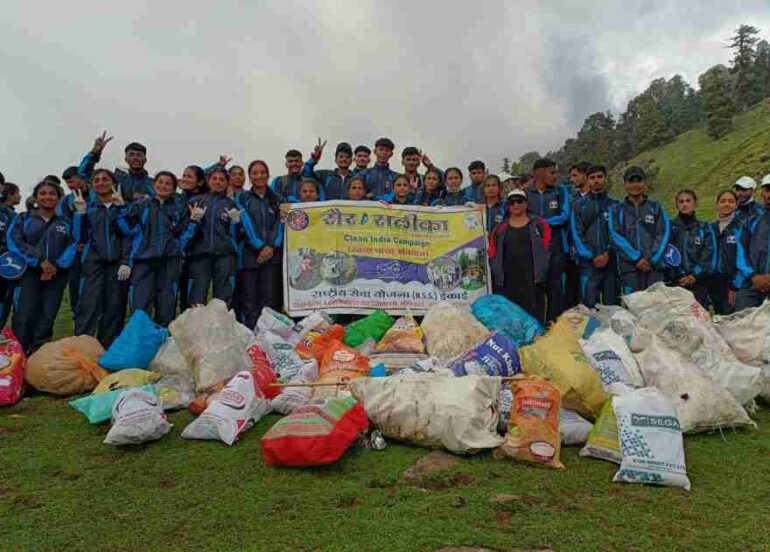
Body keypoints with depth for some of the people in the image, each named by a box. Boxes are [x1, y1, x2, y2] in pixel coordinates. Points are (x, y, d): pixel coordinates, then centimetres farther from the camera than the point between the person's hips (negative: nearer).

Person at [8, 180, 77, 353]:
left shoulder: (66, 223, 13)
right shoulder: (23, 219, 11)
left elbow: (72, 247, 1)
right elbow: (15, 242, -3)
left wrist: (56, 266, -15)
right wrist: (40, 261, -15)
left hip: (56, 275, 1)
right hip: (28, 272, -1)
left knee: (47, 318, 0)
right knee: (24, 317, -11)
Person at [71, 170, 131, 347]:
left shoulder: (123, 206, 8)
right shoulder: (88, 206, 12)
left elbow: (128, 234, -1)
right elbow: (80, 237, 4)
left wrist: (126, 262, -11)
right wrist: (80, 212, -6)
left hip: (118, 262, 0)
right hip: (94, 261, 1)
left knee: (114, 307, -1)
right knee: (89, 305, -11)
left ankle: (108, 348, 5)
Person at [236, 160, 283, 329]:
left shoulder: (277, 199, 17)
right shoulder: (242, 199, 11)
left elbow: (280, 225, 5)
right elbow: (246, 224, -3)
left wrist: (272, 246, -11)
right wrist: (260, 246, -15)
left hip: (273, 254, 1)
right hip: (250, 254, -1)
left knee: (270, 299, -7)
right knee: (249, 299, -4)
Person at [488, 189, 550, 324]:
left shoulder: (539, 225, 6)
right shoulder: (500, 229, 14)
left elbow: (547, 250, 1)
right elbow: (492, 255, 12)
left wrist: (543, 275, -7)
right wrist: (495, 278, 4)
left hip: (532, 282, -2)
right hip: (507, 283, 2)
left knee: (534, 317, -3)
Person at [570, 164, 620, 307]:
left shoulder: (614, 204, 10)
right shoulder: (579, 205, 9)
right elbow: (576, 234, 2)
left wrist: (608, 254, -10)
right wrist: (591, 256, -8)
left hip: (611, 262, 1)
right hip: (588, 263, -1)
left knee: (611, 305, 4)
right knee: (589, 306, -4)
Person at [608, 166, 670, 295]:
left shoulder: (656, 208, 16)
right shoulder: (617, 210, 12)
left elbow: (663, 235, 5)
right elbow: (616, 237, -1)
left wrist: (650, 259, -9)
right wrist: (636, 258, -12)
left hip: (654, 266, 1)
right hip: (629, 268, -1)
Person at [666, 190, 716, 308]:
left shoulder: (705, 228, 12)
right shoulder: (669, 226, 8)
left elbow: (709, 255, 3)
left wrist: (694, 276, -9)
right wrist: (681, 275, -8)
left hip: (698, 281, 1)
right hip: (674, 282, -1)